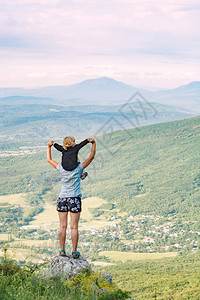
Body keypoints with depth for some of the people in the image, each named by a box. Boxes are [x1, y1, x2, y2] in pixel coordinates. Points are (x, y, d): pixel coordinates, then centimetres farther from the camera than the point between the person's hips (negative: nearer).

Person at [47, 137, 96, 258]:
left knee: (63, 226, 5)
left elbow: (49, 159, 13)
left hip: (62, 198, 2)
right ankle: (75, 251, 0)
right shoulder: (78, 169, -7)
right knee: (74, 227, -1)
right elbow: (91, 157, -2)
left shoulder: (61, 169, -2)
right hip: (74, 199, -2)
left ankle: (62, 250, 5)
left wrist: (49, 147, 19)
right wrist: (93, 143, -2)